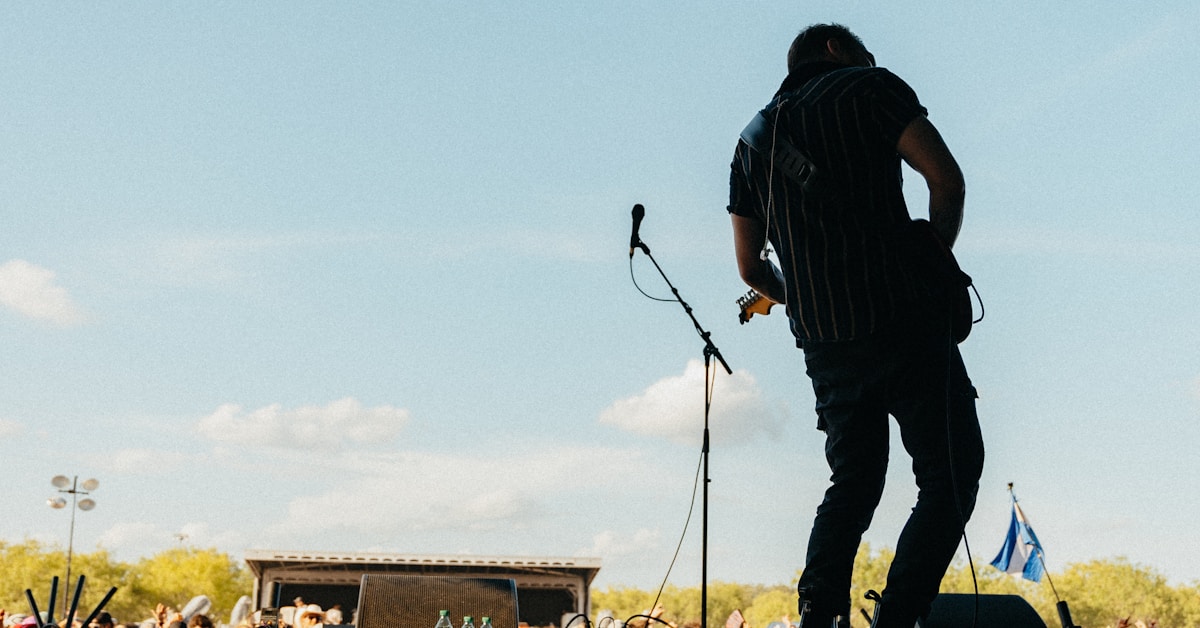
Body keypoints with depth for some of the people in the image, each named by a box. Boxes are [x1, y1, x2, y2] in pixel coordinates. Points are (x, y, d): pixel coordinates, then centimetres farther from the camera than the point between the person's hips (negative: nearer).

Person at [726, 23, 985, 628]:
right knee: (950, 476, 1)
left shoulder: (753, 138, 19)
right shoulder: (869, 87, 5)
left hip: (823, 344, 6)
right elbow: (946, 178, -7)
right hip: (902, 322, -5)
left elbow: (751, 267, 18)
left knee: (853, 482, 17)